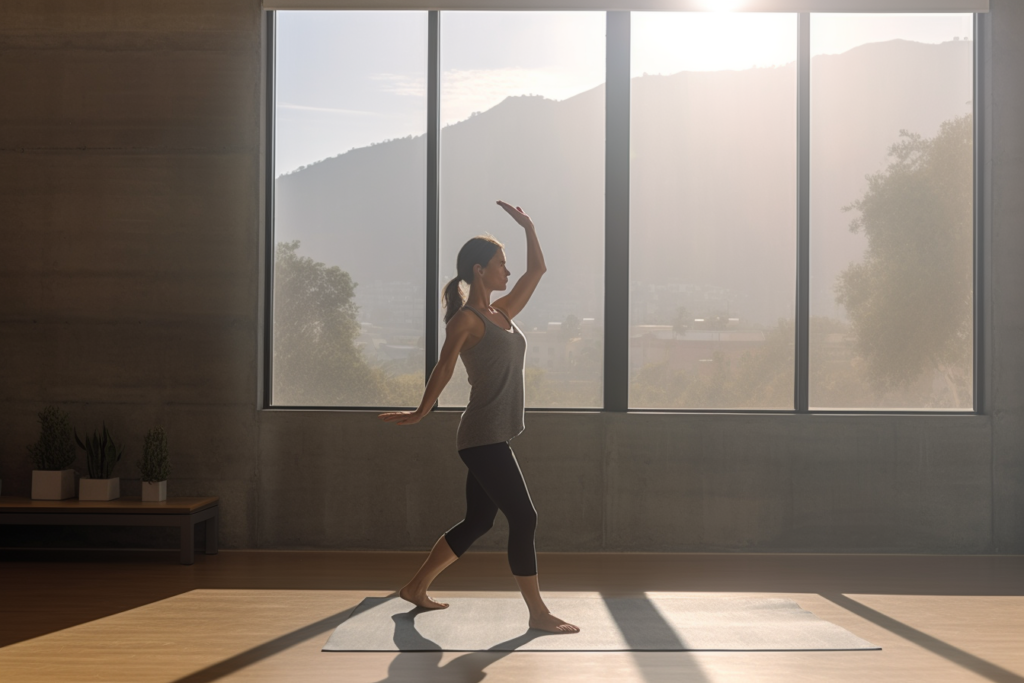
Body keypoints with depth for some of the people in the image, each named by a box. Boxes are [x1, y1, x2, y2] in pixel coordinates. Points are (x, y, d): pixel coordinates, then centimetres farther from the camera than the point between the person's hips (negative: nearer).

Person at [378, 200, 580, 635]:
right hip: (483, 439, -10)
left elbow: (537, 270, 18)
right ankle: (538, 614, 1)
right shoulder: (466, 319, -11)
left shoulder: (502, 313, 15)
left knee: (477, 523, 15)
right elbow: (443, 370, -8)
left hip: (493, 439, 10)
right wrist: (421, 413, -4)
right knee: (523, 519, -8)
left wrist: (528, 227, 14)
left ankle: (416, 588, 27)